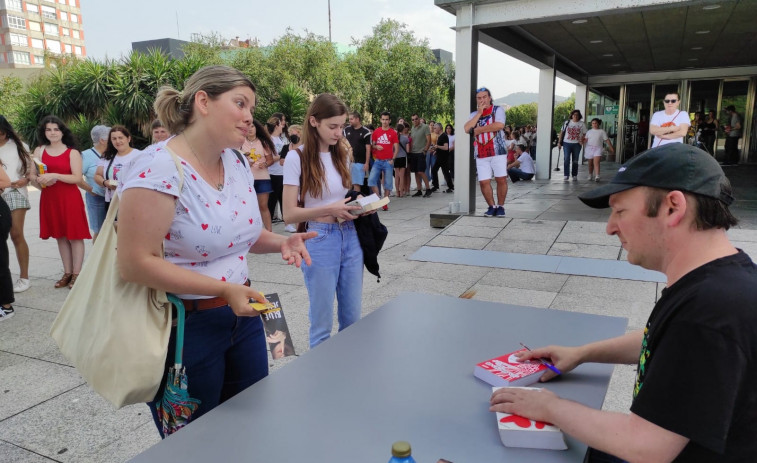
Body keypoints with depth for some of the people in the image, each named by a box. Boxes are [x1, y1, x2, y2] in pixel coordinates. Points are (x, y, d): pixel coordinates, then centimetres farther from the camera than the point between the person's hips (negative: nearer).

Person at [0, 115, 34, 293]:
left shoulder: (19, 146, 6)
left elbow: (31, 167, 9)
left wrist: (26, 179, -11)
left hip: (15, 193, -1)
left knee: (16, 235, -3)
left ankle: (24, 277, 4)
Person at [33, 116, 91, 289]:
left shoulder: (72, 152, -3)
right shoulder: (39, 151, 8)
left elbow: (77, 178, -11)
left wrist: (55, 175, -22)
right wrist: (40, 180, -14)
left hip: (70, 198, -4)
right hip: (49, 198, 4)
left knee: (75, 236, -1)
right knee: (60, 236, 10)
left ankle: (76, 274, 5)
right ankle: (67, 273, 17)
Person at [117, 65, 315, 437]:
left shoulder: (237, 164, 3)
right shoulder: (159, 169, -21)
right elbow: (136, 263, -23)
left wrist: (280, 242, -4)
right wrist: (224, 288, -24)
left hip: (242, 316, 7)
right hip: (183, 328, -7)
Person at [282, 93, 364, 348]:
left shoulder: (341, 155, 8)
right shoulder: (297, 158, -9)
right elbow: (289, 213, -12)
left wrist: (357, 205, -2)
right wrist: (330, 209, -19)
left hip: (350, 237, 6)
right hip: (320, 241, -5)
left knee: (352, 318, 15)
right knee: (322, 323, 7)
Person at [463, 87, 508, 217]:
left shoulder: (498, 110, 4)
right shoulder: (474, 114, 16)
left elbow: (499, 125, -15)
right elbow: (467, 129, -2)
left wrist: (478, 130, -8)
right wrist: (479, 113, -5)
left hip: (498, 151, -3)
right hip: (481, 154, 3)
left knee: (501, 179, -4)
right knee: (484, 182, -1)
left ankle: (500, 206, 10)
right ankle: (491, 207, 13)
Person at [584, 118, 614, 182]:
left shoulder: (602, 131, 5)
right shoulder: (589, 131, 13)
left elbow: (607, 140, 4)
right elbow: (585, 140, 8)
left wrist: (611, 148, 3)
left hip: (598, 148, -3)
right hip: (589, 148, 3)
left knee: (596, 162, -19)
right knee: (590, 163, 11)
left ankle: (597, 176, -25)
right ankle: (590, 176, 29)